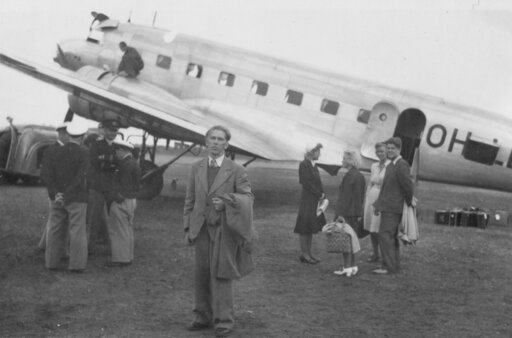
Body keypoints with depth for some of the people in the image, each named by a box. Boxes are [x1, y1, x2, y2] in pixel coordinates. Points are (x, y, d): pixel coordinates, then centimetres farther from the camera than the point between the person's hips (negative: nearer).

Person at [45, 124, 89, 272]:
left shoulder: (56, 152, 5)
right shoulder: (83, 153, -9)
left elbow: (49, 177, -1)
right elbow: (79, 178, -17)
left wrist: (55, 195, -7)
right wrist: (66, 196, -14)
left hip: (58, 199, 4)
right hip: (76, 199, -4)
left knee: (55, 231, 11)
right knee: (77, 232, 1)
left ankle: (52, 262, 15)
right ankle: (76, 264, 2)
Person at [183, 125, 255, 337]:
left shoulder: (236, 170, -3)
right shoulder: (196, 168, 8)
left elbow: (247, 197, -4)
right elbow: (190, 200, 11)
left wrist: (226, 202, -21)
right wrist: (187, 227, 8)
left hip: (224, 229, -4)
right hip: (202, 229, 4)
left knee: (221, 274, -4)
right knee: (201, 275, 8)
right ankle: (203, 318, 20)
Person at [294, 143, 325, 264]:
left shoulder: (314, 165, 14)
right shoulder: (304, 164, -11)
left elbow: (318, 182, 13)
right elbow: (306, 182, -17)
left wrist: (322, 195, 0)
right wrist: (319, 194, -14)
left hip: (315, 201, 9)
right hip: (307, 200, -9)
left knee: (311, 228, 11)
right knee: (305, 228, -2)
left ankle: (308, 253, 16)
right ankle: (304, 254, 4)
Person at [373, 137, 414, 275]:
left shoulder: (402, 166, -15)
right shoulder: (390, 166, 16)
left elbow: (408, 186, -17)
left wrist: (409, 202, -2)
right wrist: (379, 205, 15)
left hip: (392, 208, -10)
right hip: (388, 207, 10)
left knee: (385, 235, -12)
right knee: (391, 237, 13)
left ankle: (389, 266, -9)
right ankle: (394, 265, 20)